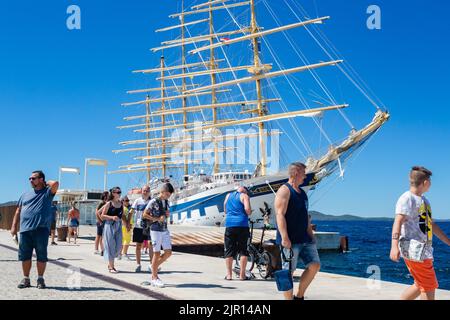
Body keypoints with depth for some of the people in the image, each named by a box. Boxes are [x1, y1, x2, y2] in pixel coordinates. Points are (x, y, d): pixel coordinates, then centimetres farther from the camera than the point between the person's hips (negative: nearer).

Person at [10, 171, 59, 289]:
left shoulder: (47, 192, 5)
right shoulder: (25, 195, 19)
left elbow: (55, 184, -16)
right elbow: (18, 211, 19)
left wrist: (46, 183, 5)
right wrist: (14, 226, 10)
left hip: (41, 229, -4)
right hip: (25, 230, 4)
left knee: (41, 255, 1)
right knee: (25, 255, 7)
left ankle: (40, 279, 12)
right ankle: (26, 279, 18)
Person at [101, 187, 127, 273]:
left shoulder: (121, 204, 10)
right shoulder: (109, 203, -5)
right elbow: (102, 215, -6)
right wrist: (112, 217, -20)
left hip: (118, 226, 5)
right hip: (110, 225, -5)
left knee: (119, 246, 5)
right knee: (111, 245, -1)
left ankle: (110, 263, 23)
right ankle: (111, 267, 7)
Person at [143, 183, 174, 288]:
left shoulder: (166, 202, 10)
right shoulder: (153, 202, -10)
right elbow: (145, 215, -11)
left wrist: (168, 215, 0)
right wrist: (157, 219, -18)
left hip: (165, 230, 7)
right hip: (156, 230, -7)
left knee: (168, 252, 2)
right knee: (157, 253, -2)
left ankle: (155, 266, 24)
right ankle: (154, 278, 6)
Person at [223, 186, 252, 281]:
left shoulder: (228, 196, 18)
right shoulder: (244, 196, 3)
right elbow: (247, 209, -11)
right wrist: (248, 213, 8)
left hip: (229, 224, 4)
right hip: (242, 225, -4)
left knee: (229, 251, 7)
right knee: (243, 250, 2)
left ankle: (229, 274, 6)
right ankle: (242, 274, 2)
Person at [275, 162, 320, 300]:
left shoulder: (302, 193, 18)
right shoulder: (284, 190, -10)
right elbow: (280, 215, -19)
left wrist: (311, 235, 19)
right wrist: (284, 237, -26)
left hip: (304, 238, 9)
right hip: (290, 240, -9)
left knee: (315, 265, 4)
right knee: (288, 272, -3)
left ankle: (299, 296, 17)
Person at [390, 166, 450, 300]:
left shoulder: (424, 201, 19)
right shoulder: (407, 198, -11)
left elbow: (431, 225, 27)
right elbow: (398, 222, -23)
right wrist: (394, 246, -36)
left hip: (424, 251, 9)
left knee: (421, 286, 15)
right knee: (429, 287, -6)